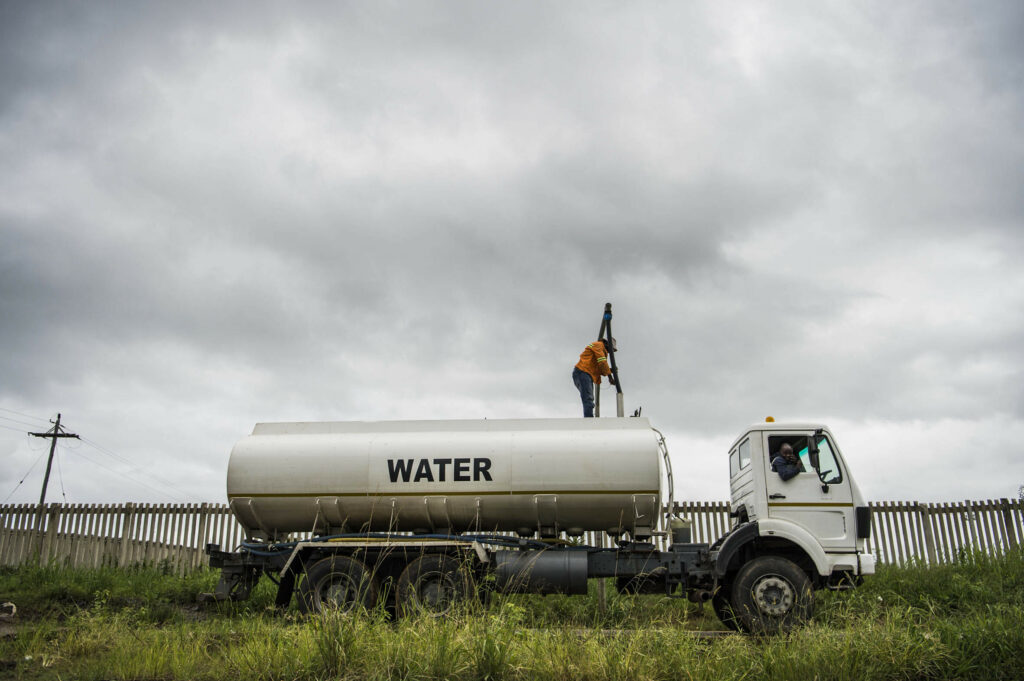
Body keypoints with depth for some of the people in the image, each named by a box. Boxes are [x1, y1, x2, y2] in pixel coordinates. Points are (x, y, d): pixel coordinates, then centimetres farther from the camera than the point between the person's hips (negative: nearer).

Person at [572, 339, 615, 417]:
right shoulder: (598, 344, 2)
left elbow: (599, 370, 24)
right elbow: (602, 362, -12)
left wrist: (610, 370, 7)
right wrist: (610, 377, -10)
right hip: (582, 372, -11)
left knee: (589, 402, 6)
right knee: (588, 400, -23)